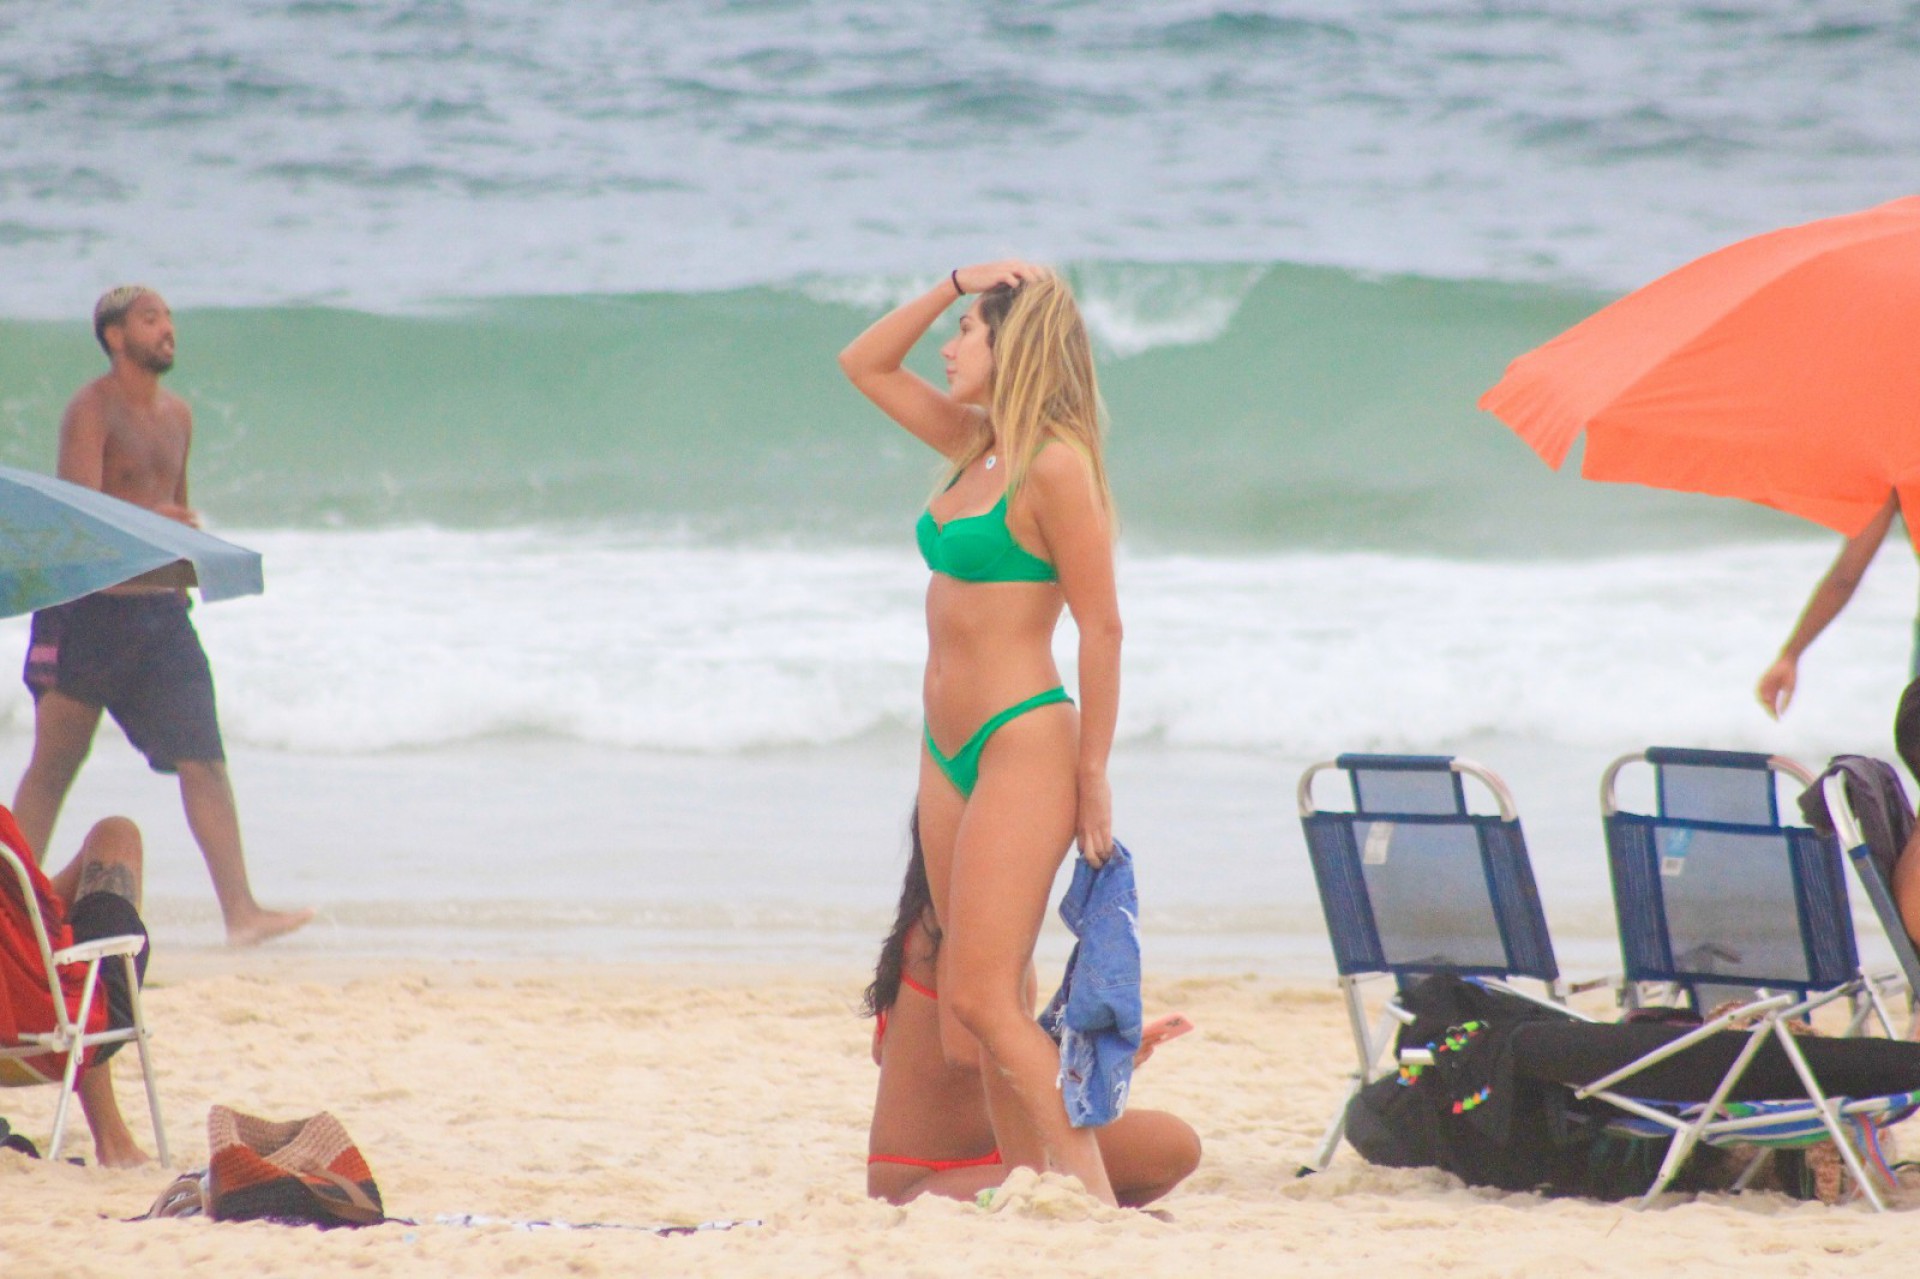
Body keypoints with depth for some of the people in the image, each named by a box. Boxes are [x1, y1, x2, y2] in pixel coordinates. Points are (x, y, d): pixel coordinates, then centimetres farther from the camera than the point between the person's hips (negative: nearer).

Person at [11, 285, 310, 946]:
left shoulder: (177, 415, 14)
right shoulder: (92, 410, -9)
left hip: (161, 613, 6)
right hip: (90, 611, -6)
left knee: (204, 761, -4)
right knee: (55, 763, 1)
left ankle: (240, 911, -7)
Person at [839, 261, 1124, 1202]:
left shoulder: (1054, 464, -12)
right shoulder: (974, 447, 12)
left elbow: (1100, 624, -12)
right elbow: (863, 364, 23)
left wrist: (1093, 774, -13)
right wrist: (955, 281, 11)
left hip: (1023, 744, -9)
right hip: (951, 753, 9)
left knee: (983, 999, -15)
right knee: (988, 1006, 6)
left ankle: (1091, 1194, -17)